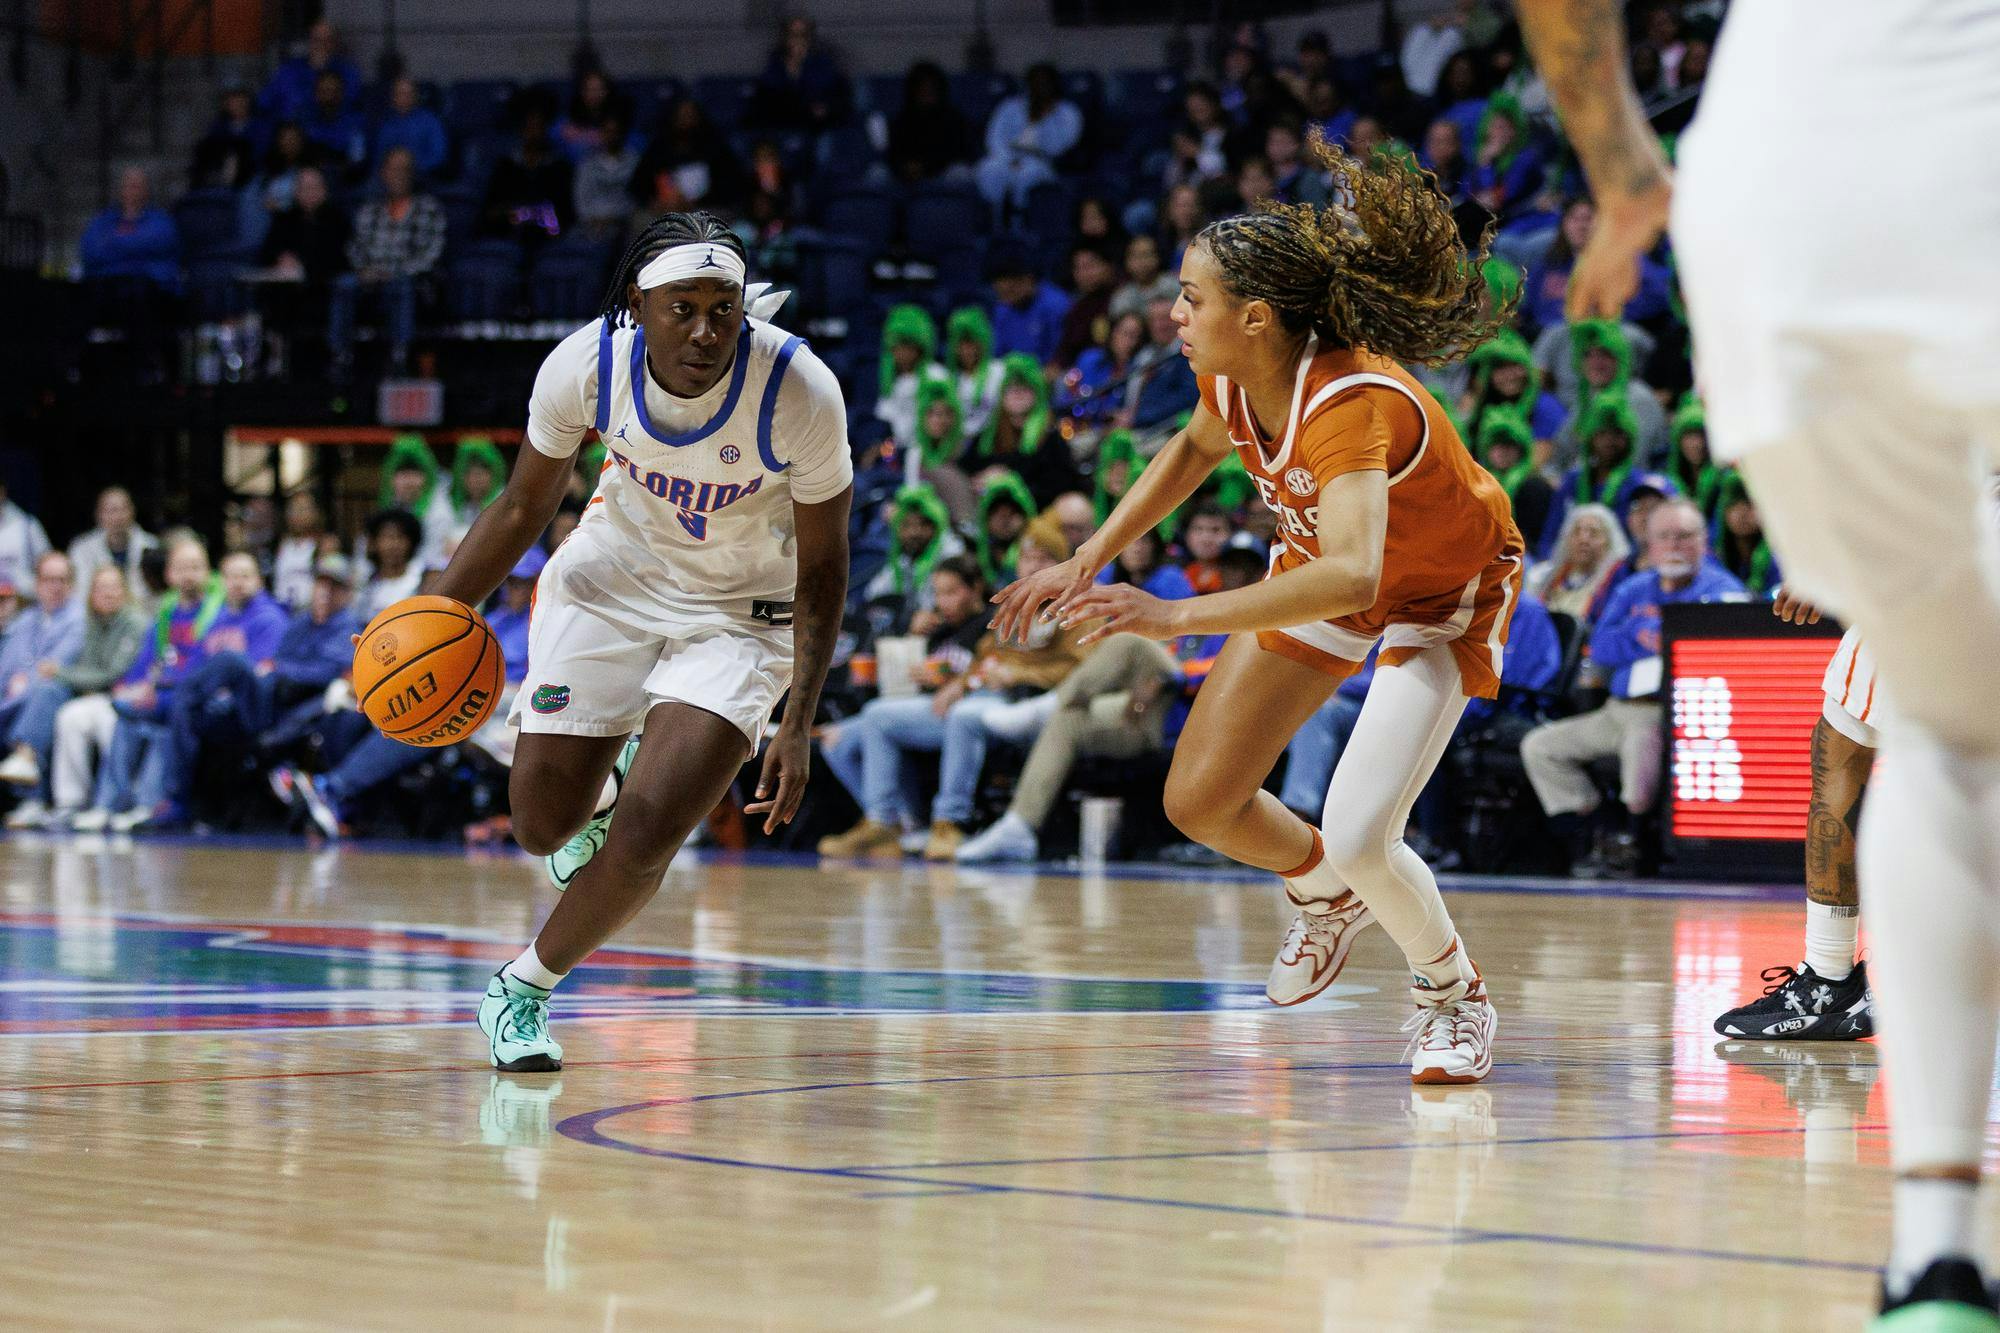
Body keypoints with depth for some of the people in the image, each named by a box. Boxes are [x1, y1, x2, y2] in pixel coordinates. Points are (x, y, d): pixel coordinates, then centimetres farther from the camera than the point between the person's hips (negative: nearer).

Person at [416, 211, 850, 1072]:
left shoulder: (800, 393, -28)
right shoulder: (586, 367, -23)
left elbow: (822, 570, -14)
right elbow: (524, 507, -3)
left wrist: (798, 727, -18)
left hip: (740, 612, -2)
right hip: (611, 582, 2)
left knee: (643, 842, -15)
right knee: (543, 829, 5)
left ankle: (525, 987, 11)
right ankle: (609, 785, 43)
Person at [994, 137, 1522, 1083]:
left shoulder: (1350, 404, -41)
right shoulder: (1232, 373, -18)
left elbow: (1350, 578, -56)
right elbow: (1197, 444, 8)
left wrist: (1177, 616, -59)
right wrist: (1089, 560, 3)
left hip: (1444, 596, -7)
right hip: (1318, 567, 7)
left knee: (1356, 838, -22)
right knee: (1198, 802, 2)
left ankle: (1453, 996, 9)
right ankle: (1323, 896, 34)